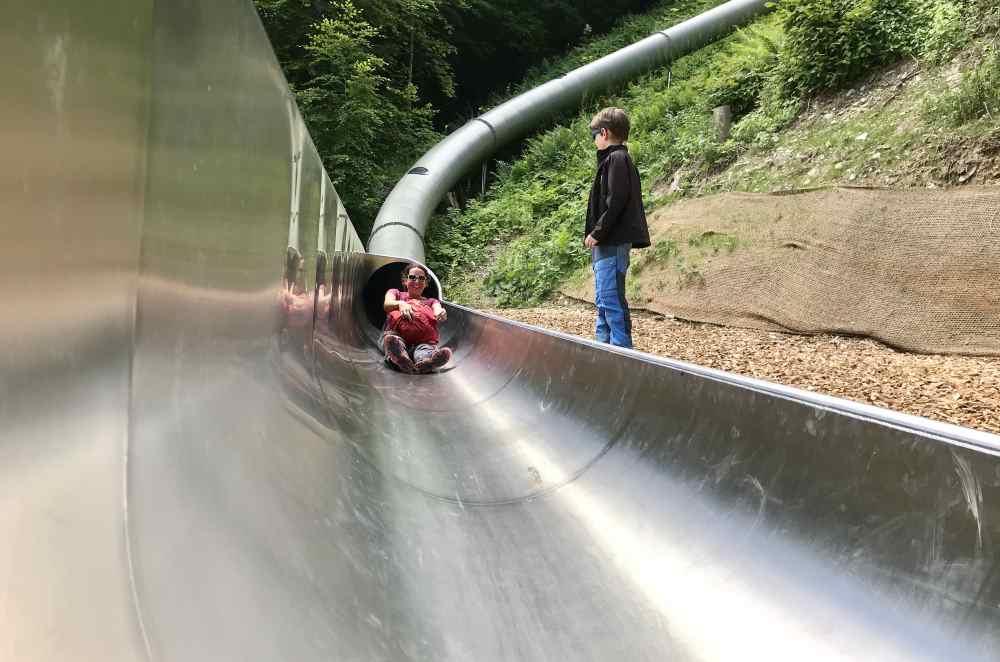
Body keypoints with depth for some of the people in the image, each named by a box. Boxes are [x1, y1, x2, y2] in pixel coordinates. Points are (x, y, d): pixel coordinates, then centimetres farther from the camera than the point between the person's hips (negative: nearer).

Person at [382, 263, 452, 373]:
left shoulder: (431, 302, 32)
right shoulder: (395, 293, 29)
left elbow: (438, 311, 5)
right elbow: (387, 305, 2)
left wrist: (441, 313, -24)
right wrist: (400, 303, -25)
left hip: (422, 341, 0)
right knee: (390, 339, -41)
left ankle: (424, 361, -75)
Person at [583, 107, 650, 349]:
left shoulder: (616, 159, -10)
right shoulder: (618, 158, 19)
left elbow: (616, 201, -19)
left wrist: (597, 232, -15)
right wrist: (595, 234, 13)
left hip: (613, 244, -10)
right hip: (606, 243, 10)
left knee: (611, 301, -10)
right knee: (604, 301, 15)